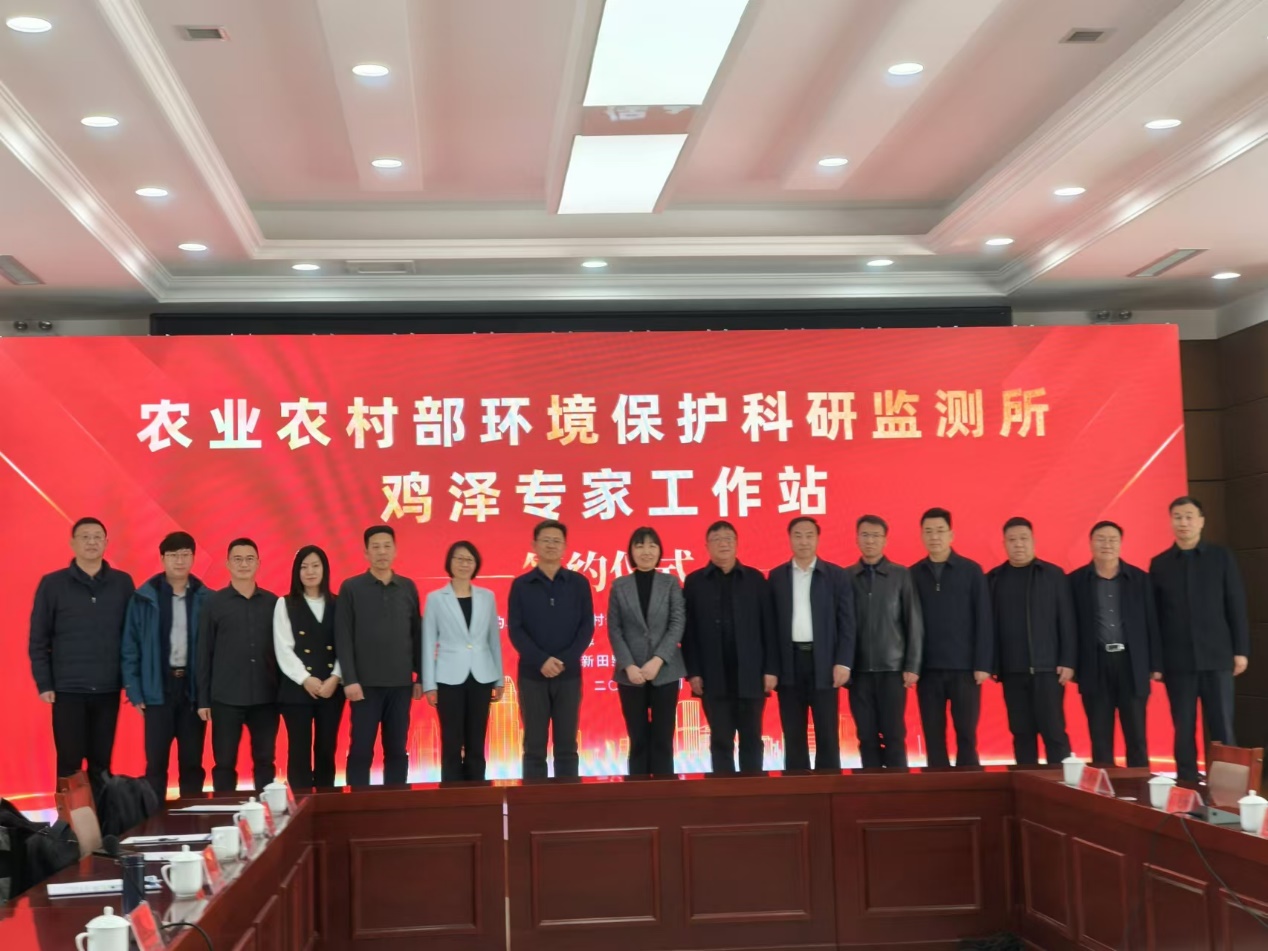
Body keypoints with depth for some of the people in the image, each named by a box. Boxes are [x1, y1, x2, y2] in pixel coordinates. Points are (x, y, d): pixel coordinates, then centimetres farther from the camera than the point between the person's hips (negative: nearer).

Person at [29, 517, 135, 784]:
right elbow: (38, 639, 1)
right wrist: (43, 683, -4)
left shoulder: (123, 583, 5)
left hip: (108, 689, 2)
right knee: (69, 763, 2)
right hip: (67, 689, -1)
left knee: (101, 763, 7)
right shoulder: (52, 584, 0)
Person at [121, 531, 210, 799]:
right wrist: (134, 691, -5)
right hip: (158, 689, -1)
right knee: (156, 761, 3)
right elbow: (131, 646, 0)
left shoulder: (205, 599, 1)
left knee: (192, 762, 8)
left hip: (194, 689, 1)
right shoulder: (144, 597, -1)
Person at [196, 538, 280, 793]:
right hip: (225, 698, -1)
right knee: (224, 763, 2)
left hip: (265, 697, 2)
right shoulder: (214, 603, 2)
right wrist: (203, 699, -1)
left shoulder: (273, 602, 6)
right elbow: (204, 653, 2)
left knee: (265, 762, 6)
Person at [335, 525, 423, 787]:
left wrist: (420, 676, 7)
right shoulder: (351, 588, 0)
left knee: (397, 750, 7)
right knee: (361, 750, 1)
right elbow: (343, 638, -4)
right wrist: (349, 679, -10)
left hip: (401, 683, 3)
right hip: (366, 683, -3)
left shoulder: (408, 588, 8)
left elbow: (417, 635, 10)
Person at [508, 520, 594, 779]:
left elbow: (587, 627, 0)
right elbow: (516, 630, -2)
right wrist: (541, 661, -15)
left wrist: (565, 660, -13)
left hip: (569, 674, 1)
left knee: (567, 744, 4)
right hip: (532, 674, -1)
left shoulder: (579, 583, 6)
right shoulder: (521, 585, 4)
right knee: (534, 745, 2)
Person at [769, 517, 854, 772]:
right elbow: (771, 623, 5)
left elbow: (846, 623, 0)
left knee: (827, 733, 1)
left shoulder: (837, 575, 3)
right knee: (793, 734, 5)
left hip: (823, 663, -1)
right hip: (789, 663, 2)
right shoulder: (776, 576, 8)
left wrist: (843, 662, -10)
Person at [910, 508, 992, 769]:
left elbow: (983, 620, -1)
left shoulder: (971, 570, 1)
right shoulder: (913, 574, 5)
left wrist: (983, 664, -7)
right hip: (928, 668, 2)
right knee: (933, 737, 5)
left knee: (966, 734, 2)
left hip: (964, 667, -1)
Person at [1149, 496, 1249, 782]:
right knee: (1184, 732, 4)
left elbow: (1237, 606, 3)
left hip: (1216, 657, -1)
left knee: (1222, 730, -1)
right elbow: (1155, 615, 4)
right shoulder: (1160, 564, 6)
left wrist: (1241, 650, -3)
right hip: (1178, 661, 1)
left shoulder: (1222, 557, 4)